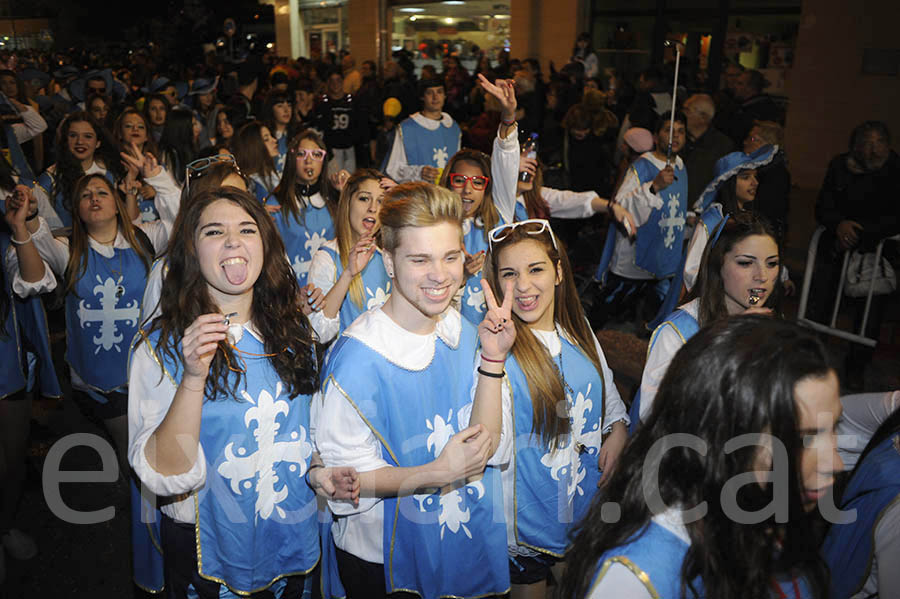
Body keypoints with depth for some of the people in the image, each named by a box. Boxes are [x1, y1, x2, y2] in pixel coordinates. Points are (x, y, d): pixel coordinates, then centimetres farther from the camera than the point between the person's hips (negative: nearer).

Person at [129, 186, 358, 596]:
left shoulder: (292, 333, -1)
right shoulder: (161, 347, -14)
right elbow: (165, 477, -21)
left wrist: (316, 471, -7)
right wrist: (193, 377, -31)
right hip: (208, 554, -3)